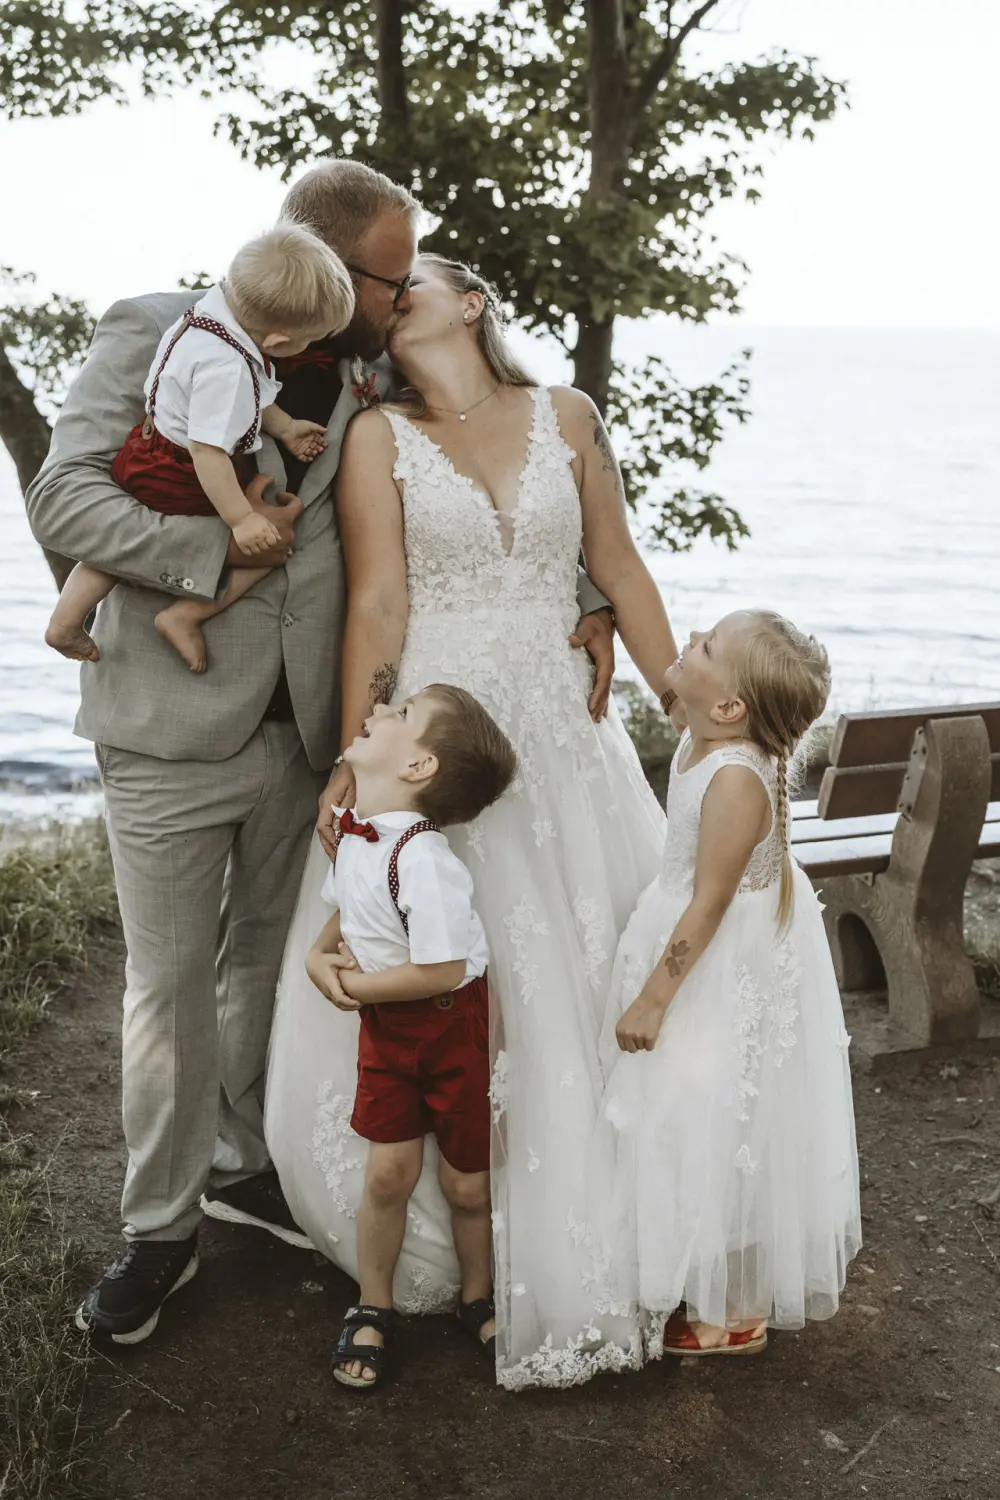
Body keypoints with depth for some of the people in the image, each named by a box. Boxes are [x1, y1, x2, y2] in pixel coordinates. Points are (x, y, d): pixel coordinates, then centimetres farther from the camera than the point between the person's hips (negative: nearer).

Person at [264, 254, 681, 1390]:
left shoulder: (564, 418, 7)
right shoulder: (378, 437, 1)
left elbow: (623, 576, 9)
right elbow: (376, 608, -5)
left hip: (561, 739, 2)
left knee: (589, 977, 5)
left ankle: (572, 1247, 24)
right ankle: (443, 1246, 22)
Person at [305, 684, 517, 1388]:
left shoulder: (423, 858, -31)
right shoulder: (354, 831, -4)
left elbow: (442, 971, -31)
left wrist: (356, 985, -17)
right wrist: (320, 955, -4)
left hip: (454, 1023, -6)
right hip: (386, 1023, 6)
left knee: (466, 1180, 10)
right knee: (389, 1171, 10)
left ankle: (479, 1298, 35)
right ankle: (373, 1309, 27)